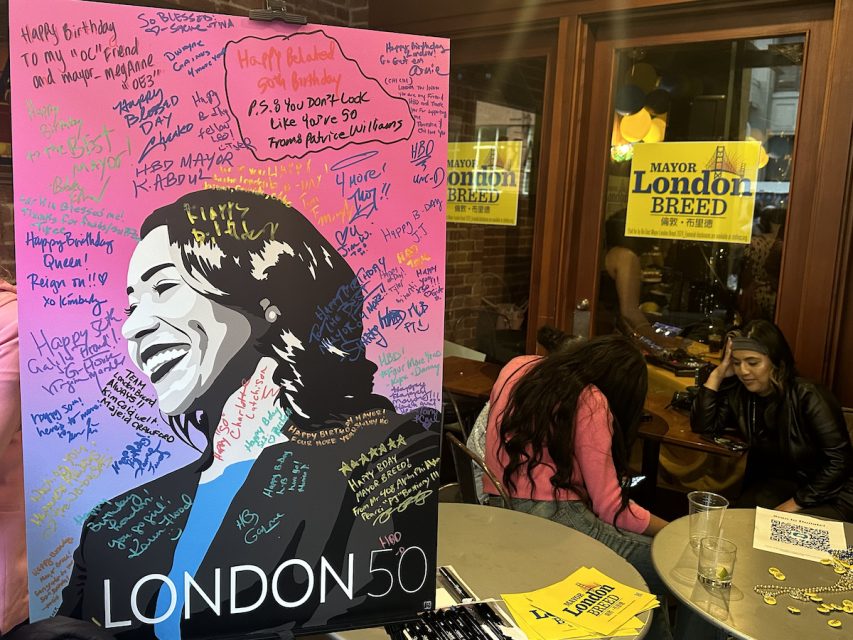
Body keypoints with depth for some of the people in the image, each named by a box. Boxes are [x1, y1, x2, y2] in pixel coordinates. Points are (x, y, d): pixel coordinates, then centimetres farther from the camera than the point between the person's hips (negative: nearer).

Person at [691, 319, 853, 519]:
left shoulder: (807, 397, -20)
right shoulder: (739, 393, -4)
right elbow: (702, 426, -10)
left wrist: (795, 503, -20)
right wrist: (718, 373, -14)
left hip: (828, 494, -4)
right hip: (776, 486, 5)